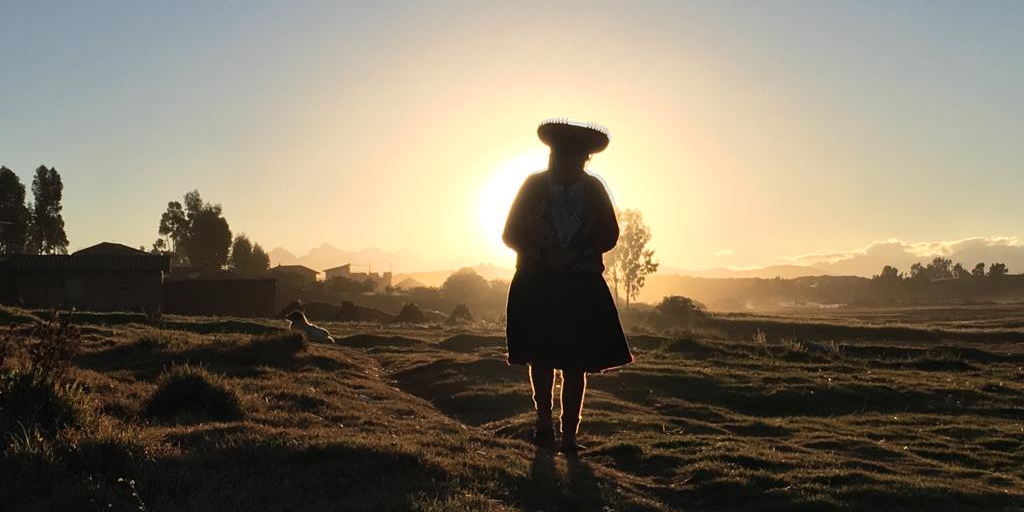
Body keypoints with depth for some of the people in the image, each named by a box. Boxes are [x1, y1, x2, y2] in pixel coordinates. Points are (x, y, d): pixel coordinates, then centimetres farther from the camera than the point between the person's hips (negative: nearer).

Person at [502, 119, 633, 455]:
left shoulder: (594, 189, 2)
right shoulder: (534, 186, 0)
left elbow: (610, 235, 3)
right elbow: (511, 234, 0)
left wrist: (575, 255, -13)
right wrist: (544, 257, -15)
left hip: (581, 288, 0)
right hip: (535, 286, 0)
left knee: (575, 364, -2)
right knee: (542, 357, 5)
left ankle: (569, 434, 6)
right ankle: (544, 423, 24)